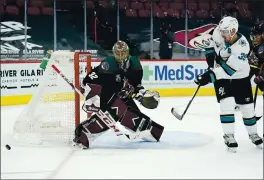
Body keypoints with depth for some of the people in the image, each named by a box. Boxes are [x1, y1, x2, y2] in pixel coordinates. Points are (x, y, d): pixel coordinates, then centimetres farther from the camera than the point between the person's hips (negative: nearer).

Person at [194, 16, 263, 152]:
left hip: (240, 77, -2)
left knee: (247, 106, 6)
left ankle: (253, 133, 28)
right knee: (227, 104, -15)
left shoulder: (242, 46, -33)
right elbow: (208, 41, 7)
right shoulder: (218, 34, -20)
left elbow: (229, 69, -38)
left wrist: (210, 75, -42)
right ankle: (229, 136, -7)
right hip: (222, 76, 2)